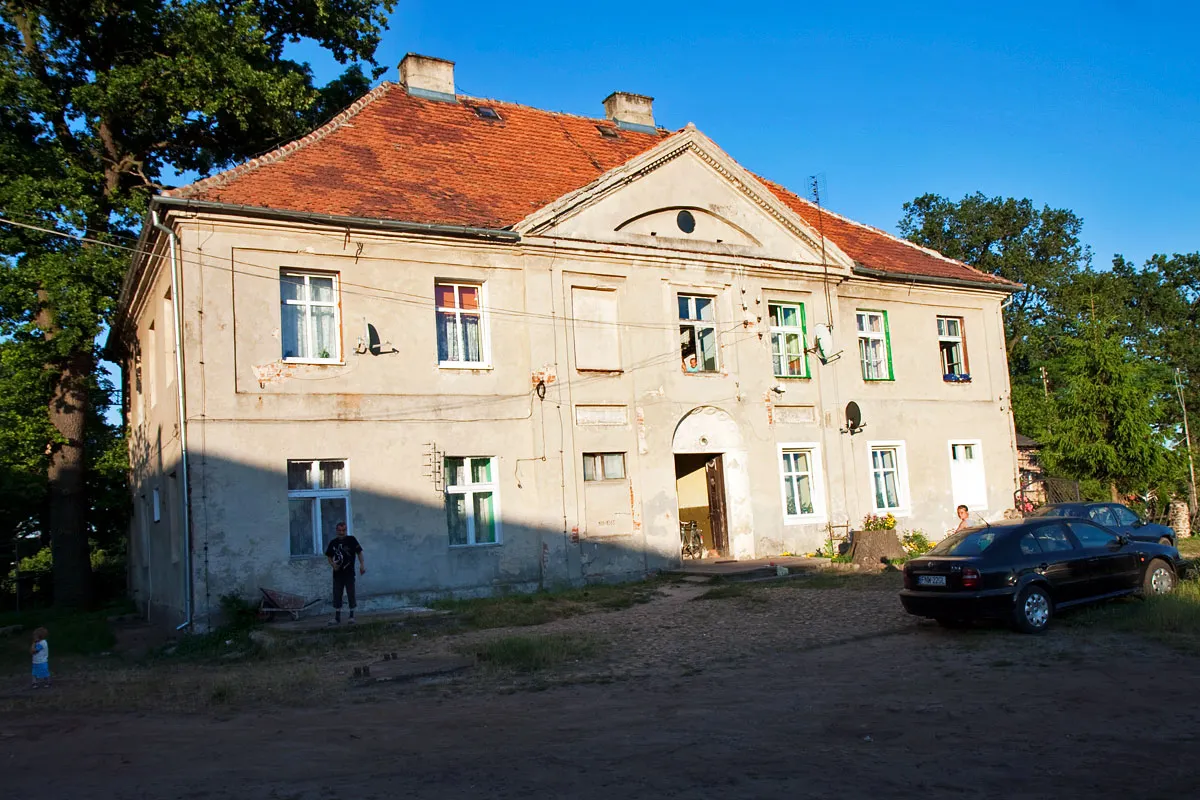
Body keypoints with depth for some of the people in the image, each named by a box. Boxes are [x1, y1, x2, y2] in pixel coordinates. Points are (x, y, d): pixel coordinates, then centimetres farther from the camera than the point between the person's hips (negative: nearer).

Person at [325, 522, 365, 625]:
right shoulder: (333, 543, 6)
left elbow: (359, 552, -2)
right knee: (337, 595, 5)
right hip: (337, 573, 3)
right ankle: (337, 618, 12)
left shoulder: (351, 540, -2)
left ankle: (352, 616, 11)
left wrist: (362, 564, -11)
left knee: (351, 594, 1)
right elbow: (329, 556, 13)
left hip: (349, 572, -3)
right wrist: (333, 564, -5)